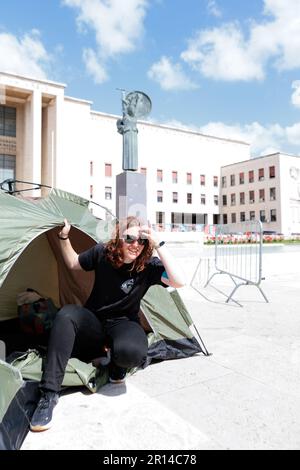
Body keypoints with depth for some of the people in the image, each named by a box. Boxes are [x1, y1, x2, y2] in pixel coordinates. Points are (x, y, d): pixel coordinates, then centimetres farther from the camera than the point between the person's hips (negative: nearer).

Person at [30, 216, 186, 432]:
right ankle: (49, 394, -25)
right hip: (92, 322, 2)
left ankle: (116, 367, 4)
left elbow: (179, 281, -32)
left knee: (132, 352, -37)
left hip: (123, 323, -2)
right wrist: (64, 237, -4)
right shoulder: (102, 252, -9)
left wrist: (159, 244, -35)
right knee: (66, 314, -32)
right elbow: (73, 263, 10)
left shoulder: (149, 265, -15)